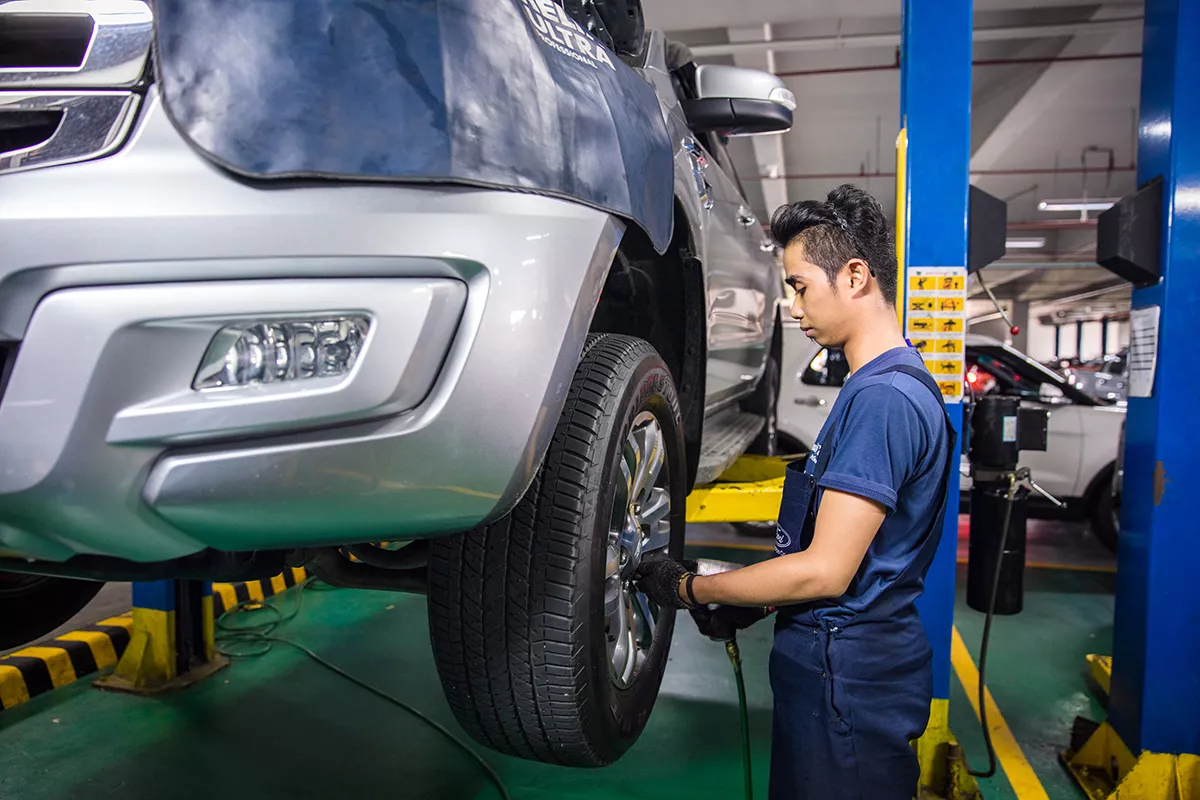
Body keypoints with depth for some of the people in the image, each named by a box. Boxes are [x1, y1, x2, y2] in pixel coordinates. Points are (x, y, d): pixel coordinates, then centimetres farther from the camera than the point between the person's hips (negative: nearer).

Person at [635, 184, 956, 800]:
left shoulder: (883, 396, -22)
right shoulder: (878, 386, 11)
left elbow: (825, 571, -24)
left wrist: (689, 589, -13)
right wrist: (750, 607, 9)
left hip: (846, 676, -9)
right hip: (834, 661, 9)